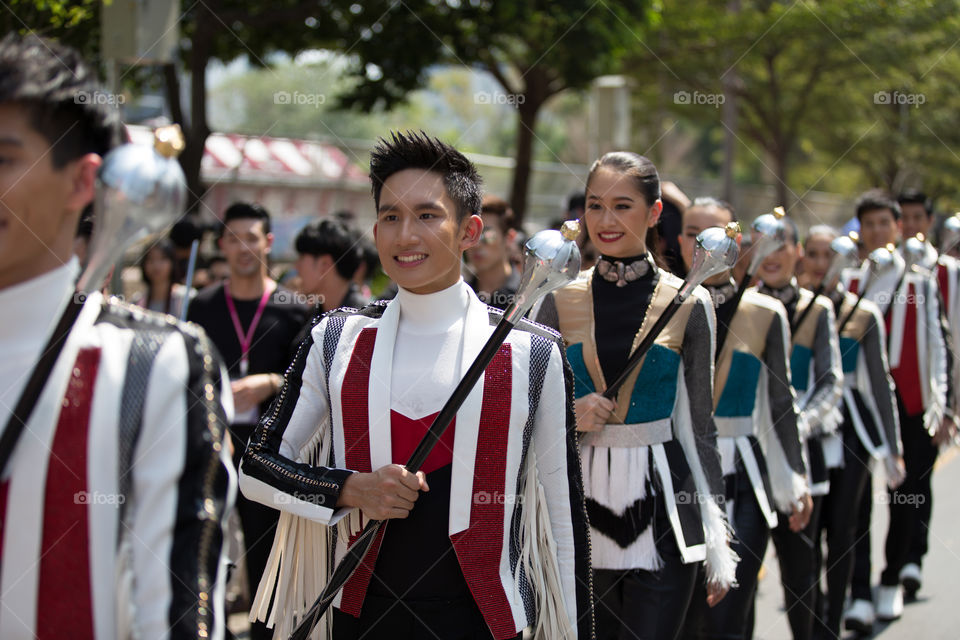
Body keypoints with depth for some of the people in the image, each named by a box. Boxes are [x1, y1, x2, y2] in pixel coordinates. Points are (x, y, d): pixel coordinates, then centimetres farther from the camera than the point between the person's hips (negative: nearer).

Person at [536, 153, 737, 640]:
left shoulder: (690, 305, 0)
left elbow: (700, 425, 4)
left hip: (662, 508, -2)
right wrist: (569, 417, -12)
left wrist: (718, 541, 3)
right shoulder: (559, 302, 3)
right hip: (582, 500, 2)